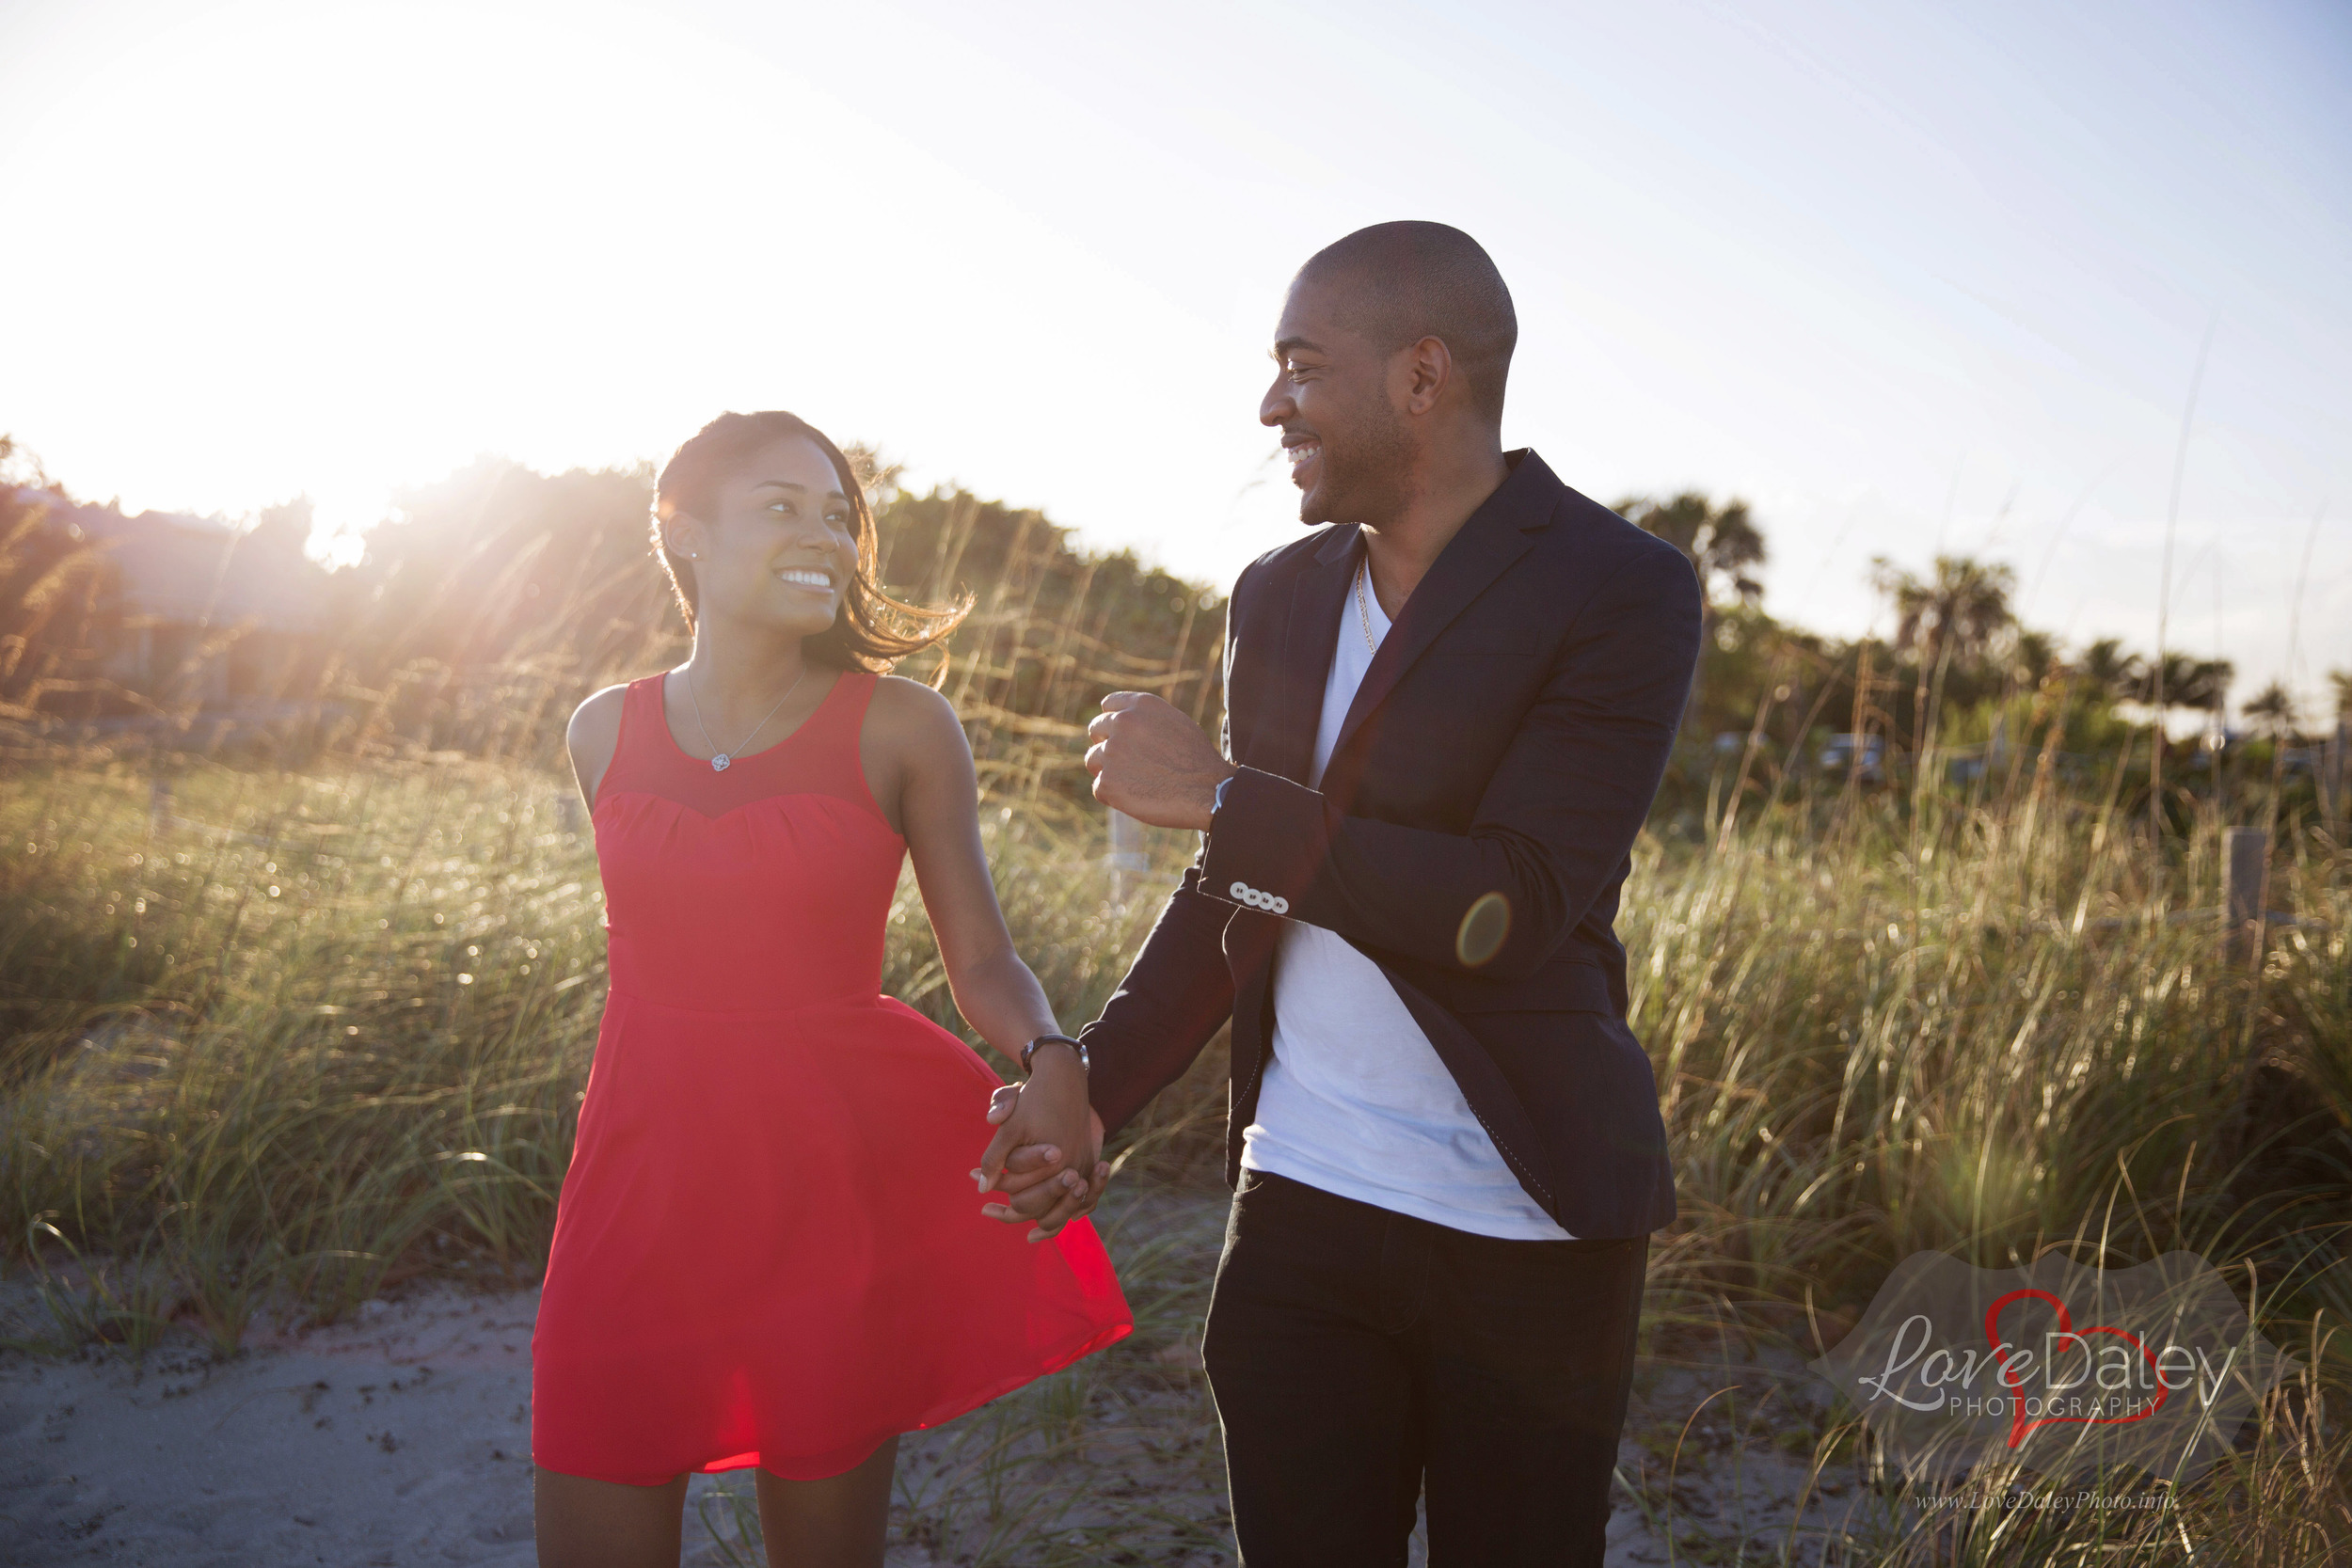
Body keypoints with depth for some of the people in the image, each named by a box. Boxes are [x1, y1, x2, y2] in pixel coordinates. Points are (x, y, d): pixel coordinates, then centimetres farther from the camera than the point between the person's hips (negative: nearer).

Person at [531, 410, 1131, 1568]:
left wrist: (1054, 1062, -22)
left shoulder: (900, 726, -5)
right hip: (642, 1186, 3)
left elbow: (981, 955, -4)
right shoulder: (605, 732, 5)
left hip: (837, 1192, -2)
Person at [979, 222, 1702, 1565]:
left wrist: (1221, 794, -19)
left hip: (1532, 1234, -4)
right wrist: (1091, 1093, 5)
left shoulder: (1625, 592, -11)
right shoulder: (1280, 598, 8)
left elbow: (1510, 911, -21)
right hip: (1300, 1207, 5)